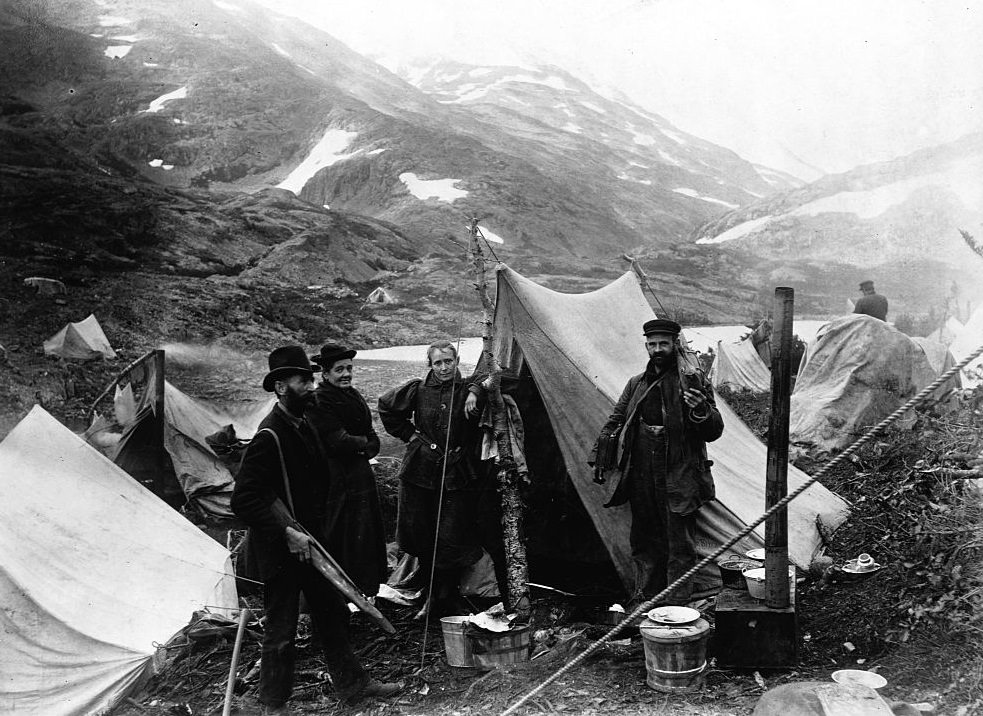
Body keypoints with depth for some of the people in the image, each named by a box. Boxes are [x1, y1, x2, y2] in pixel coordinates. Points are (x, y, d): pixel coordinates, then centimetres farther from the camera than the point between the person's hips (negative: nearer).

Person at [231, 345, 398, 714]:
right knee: (281, 630, 6)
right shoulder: (269, 435, -21)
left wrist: (314, 529, 14)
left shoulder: (303, 427, 7)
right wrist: (287, 532, -25)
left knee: (333, 613, 17)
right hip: (280, 550, -9)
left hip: (309, 541, 9)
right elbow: (243, 499, -25)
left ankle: (351, 683, 32)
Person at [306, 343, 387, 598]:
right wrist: (363, 441, -4)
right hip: (337, 481, -8)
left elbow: (374, 440, 14)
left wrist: (365, 448, -7)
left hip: (361, 476, 8)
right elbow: (340, 442, -20)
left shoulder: (354, 395, 13)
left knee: (367, 537, 14)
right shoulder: (319, 401, -13)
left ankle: (366, 591, 26)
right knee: (340, 538, -3)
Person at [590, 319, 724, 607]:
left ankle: (677, 605, 9)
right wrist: (600, 459, 14)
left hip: (679, 480, -4)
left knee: (680, 545, 0)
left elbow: (713, 431, -5)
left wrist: (701, 410, -25)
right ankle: (644, 598, 27)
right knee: (645, 541, 14)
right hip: (642, 479, 5)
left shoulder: (693, 382, -2)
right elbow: (614, 423, 19)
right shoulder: (636, 384, 11)